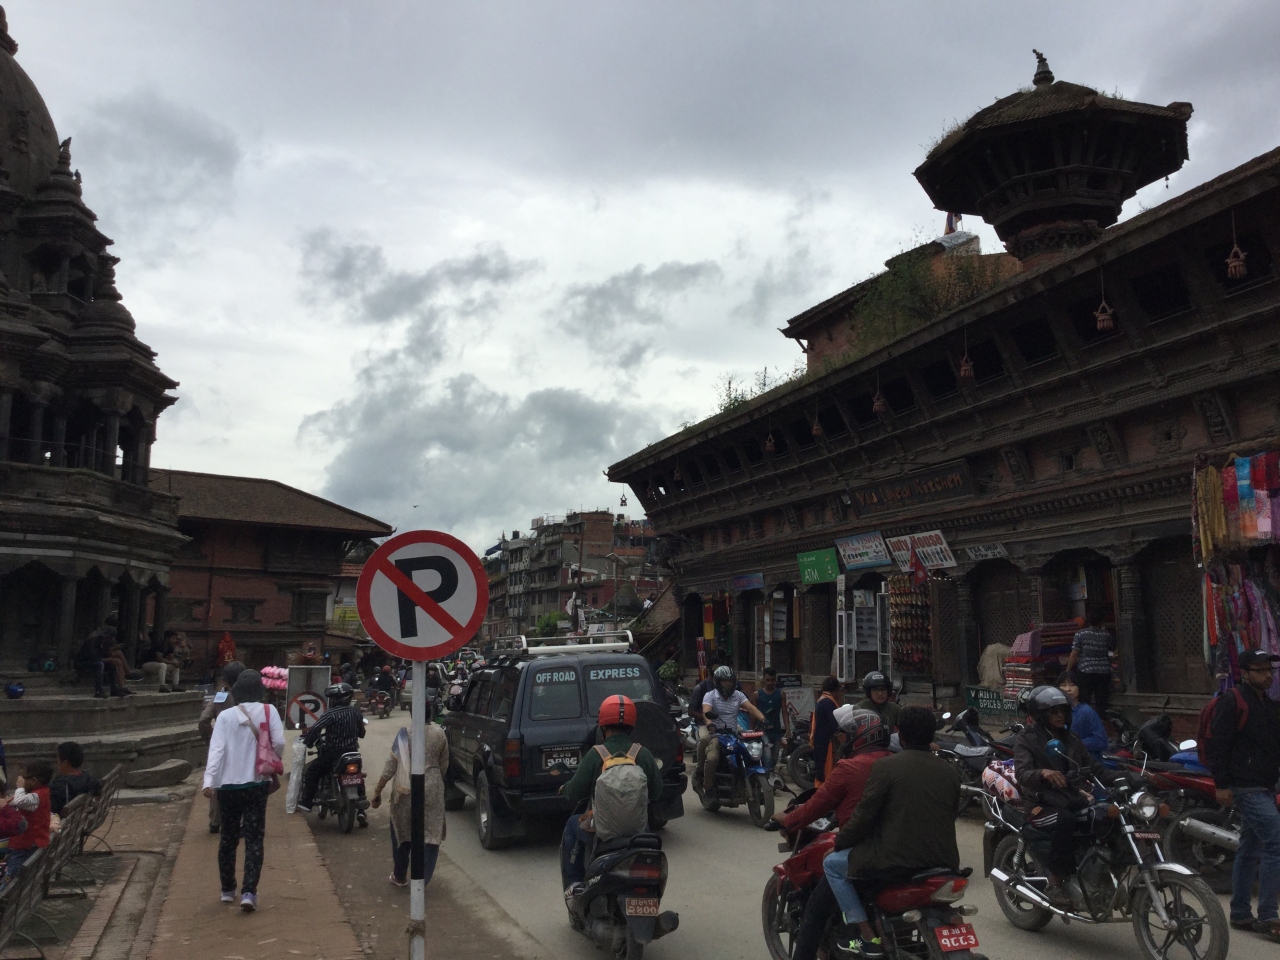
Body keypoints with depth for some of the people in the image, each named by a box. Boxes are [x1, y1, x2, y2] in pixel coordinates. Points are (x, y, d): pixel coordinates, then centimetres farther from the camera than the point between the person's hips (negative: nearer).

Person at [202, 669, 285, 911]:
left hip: (228, 785, 1)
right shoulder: (268, 711, -4)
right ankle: (248, 892, -9)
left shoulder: (225, 716, -3)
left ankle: (228, 890, 26)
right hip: (256, 785, -1)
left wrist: (209, 780, -20)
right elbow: (279, 743, -11)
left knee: (228, 837, 17)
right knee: (254, 839, 3)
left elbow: (216, 748, -14)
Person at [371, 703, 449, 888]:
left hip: (406, 790, -1)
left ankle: (400, 877, 28)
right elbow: (444, 764, 9)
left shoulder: (405, 733, -8)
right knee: (429, 834, 5)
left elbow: (392, 764, -9)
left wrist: (378, 790, -2)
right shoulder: (439, 733, 0)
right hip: (431, 789, 1)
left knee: (402, 832, 17)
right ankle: (421, 880, -2)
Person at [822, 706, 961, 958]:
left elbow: (864, 815, -8)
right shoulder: (949, 771, 9)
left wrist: (839, 842, 8)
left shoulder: (886, 766, -9)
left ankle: (868, 937, 6)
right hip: (944, 860, 7)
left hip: (899, 859, -7)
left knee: (832, 864, 12)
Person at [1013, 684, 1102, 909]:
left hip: (1071, 798, 6)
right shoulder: (1027, 740, -1)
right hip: (1041, 804, -5)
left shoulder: (1070, 739, 19)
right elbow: (1022, 774, -17)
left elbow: (1092, 766, 14)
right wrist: (1043, 773, -38)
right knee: (1065, 821, -36)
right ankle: (1055, 884, -25)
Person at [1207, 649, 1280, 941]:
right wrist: (1221, 784, -18)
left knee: (1249, 851, 12)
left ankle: (1240, 914, 19)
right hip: (1247, 788, -9)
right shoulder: (1232, 702, -9)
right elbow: (1216, 744, -15)